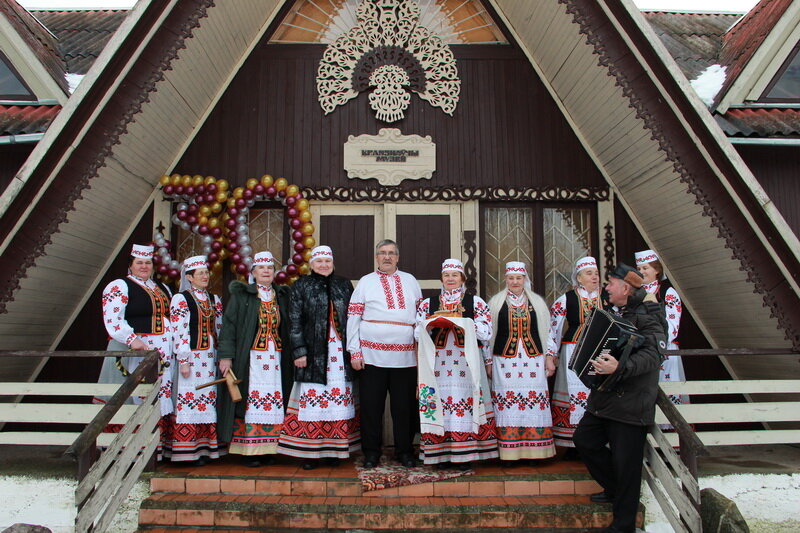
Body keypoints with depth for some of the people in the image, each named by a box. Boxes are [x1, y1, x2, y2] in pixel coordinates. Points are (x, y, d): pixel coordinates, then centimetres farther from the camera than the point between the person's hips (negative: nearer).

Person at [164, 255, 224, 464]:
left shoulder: (214, 300, 15)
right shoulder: (180, 299, -2)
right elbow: (178, 332, -8)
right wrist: (183, 361, -14)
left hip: (211, 358, 5)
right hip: (191, 358, -5)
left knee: (209, 400, 5)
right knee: (190, 400, -5)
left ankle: (205, 448, 11)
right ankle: (188, 449, 3)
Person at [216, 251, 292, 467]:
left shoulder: (281, 296, 13)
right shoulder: (241, 295, 3)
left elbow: (287, 329, 14)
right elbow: (228, 325, -2)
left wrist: (290, 357, 6)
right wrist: (225, 356, -10)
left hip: (275, 357, 3)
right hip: (250, 358, -3)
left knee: (273, 402, 0)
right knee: (251, 400, -5)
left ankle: (268, 450, 8)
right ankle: (249, 451, 3)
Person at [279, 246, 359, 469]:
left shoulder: (344, 285, 13)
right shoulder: (301, 286, 5)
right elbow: (295, 322, 0)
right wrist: (299, 351, -8)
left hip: (340, 352, 3)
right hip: (313, 352, -2)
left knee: (340, 400, 2)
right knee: (312, 400, -3)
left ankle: (334, 450, 13)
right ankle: (310, 452, 6)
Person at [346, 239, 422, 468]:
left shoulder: (410, 281, 14)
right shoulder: (365, 282, 8)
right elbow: (353, 318, 3)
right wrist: (354, 351, -5)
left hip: (405, 355, 2)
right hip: (372, 354, -1)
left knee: (405, 406, 6)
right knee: (371, 405, 4)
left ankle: (404, 451, 21)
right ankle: (371, 452, 19)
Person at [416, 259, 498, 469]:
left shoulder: (475, 302, 9)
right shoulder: (428, 303, 15)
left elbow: (486, 332, 1)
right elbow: (418, 333, 11)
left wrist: (464, 323, -11)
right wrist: (431, 324, -8)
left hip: (467, 362, -1)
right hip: (438, 362, 2)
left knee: (466, 401, -6)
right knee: (439, 402, -4)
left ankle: (464, 454, 4)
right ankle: (442, 453, 6)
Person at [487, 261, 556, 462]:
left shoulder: (537, 301, 10)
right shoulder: (496, 302, 7)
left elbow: (546, 330, 11)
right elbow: (489, 332, 6)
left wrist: (549, 359, 6)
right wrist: (488, 362, 2)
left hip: (533, 359, 1)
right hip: (504, 360, -1)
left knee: (534, 402, -1)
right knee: (507, 403, -3)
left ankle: (534, 450, 9)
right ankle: (509, 451, 5)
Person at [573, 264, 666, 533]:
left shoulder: (647, 316, -15)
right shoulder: (622, 314, 14)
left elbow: (651, 354, -29)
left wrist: (620, 367, -41)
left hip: (630, 404, -9)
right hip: (605, 399, 10)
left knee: (625, 463, 0)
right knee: (584, 440, 16)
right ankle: (614, 488, 36)